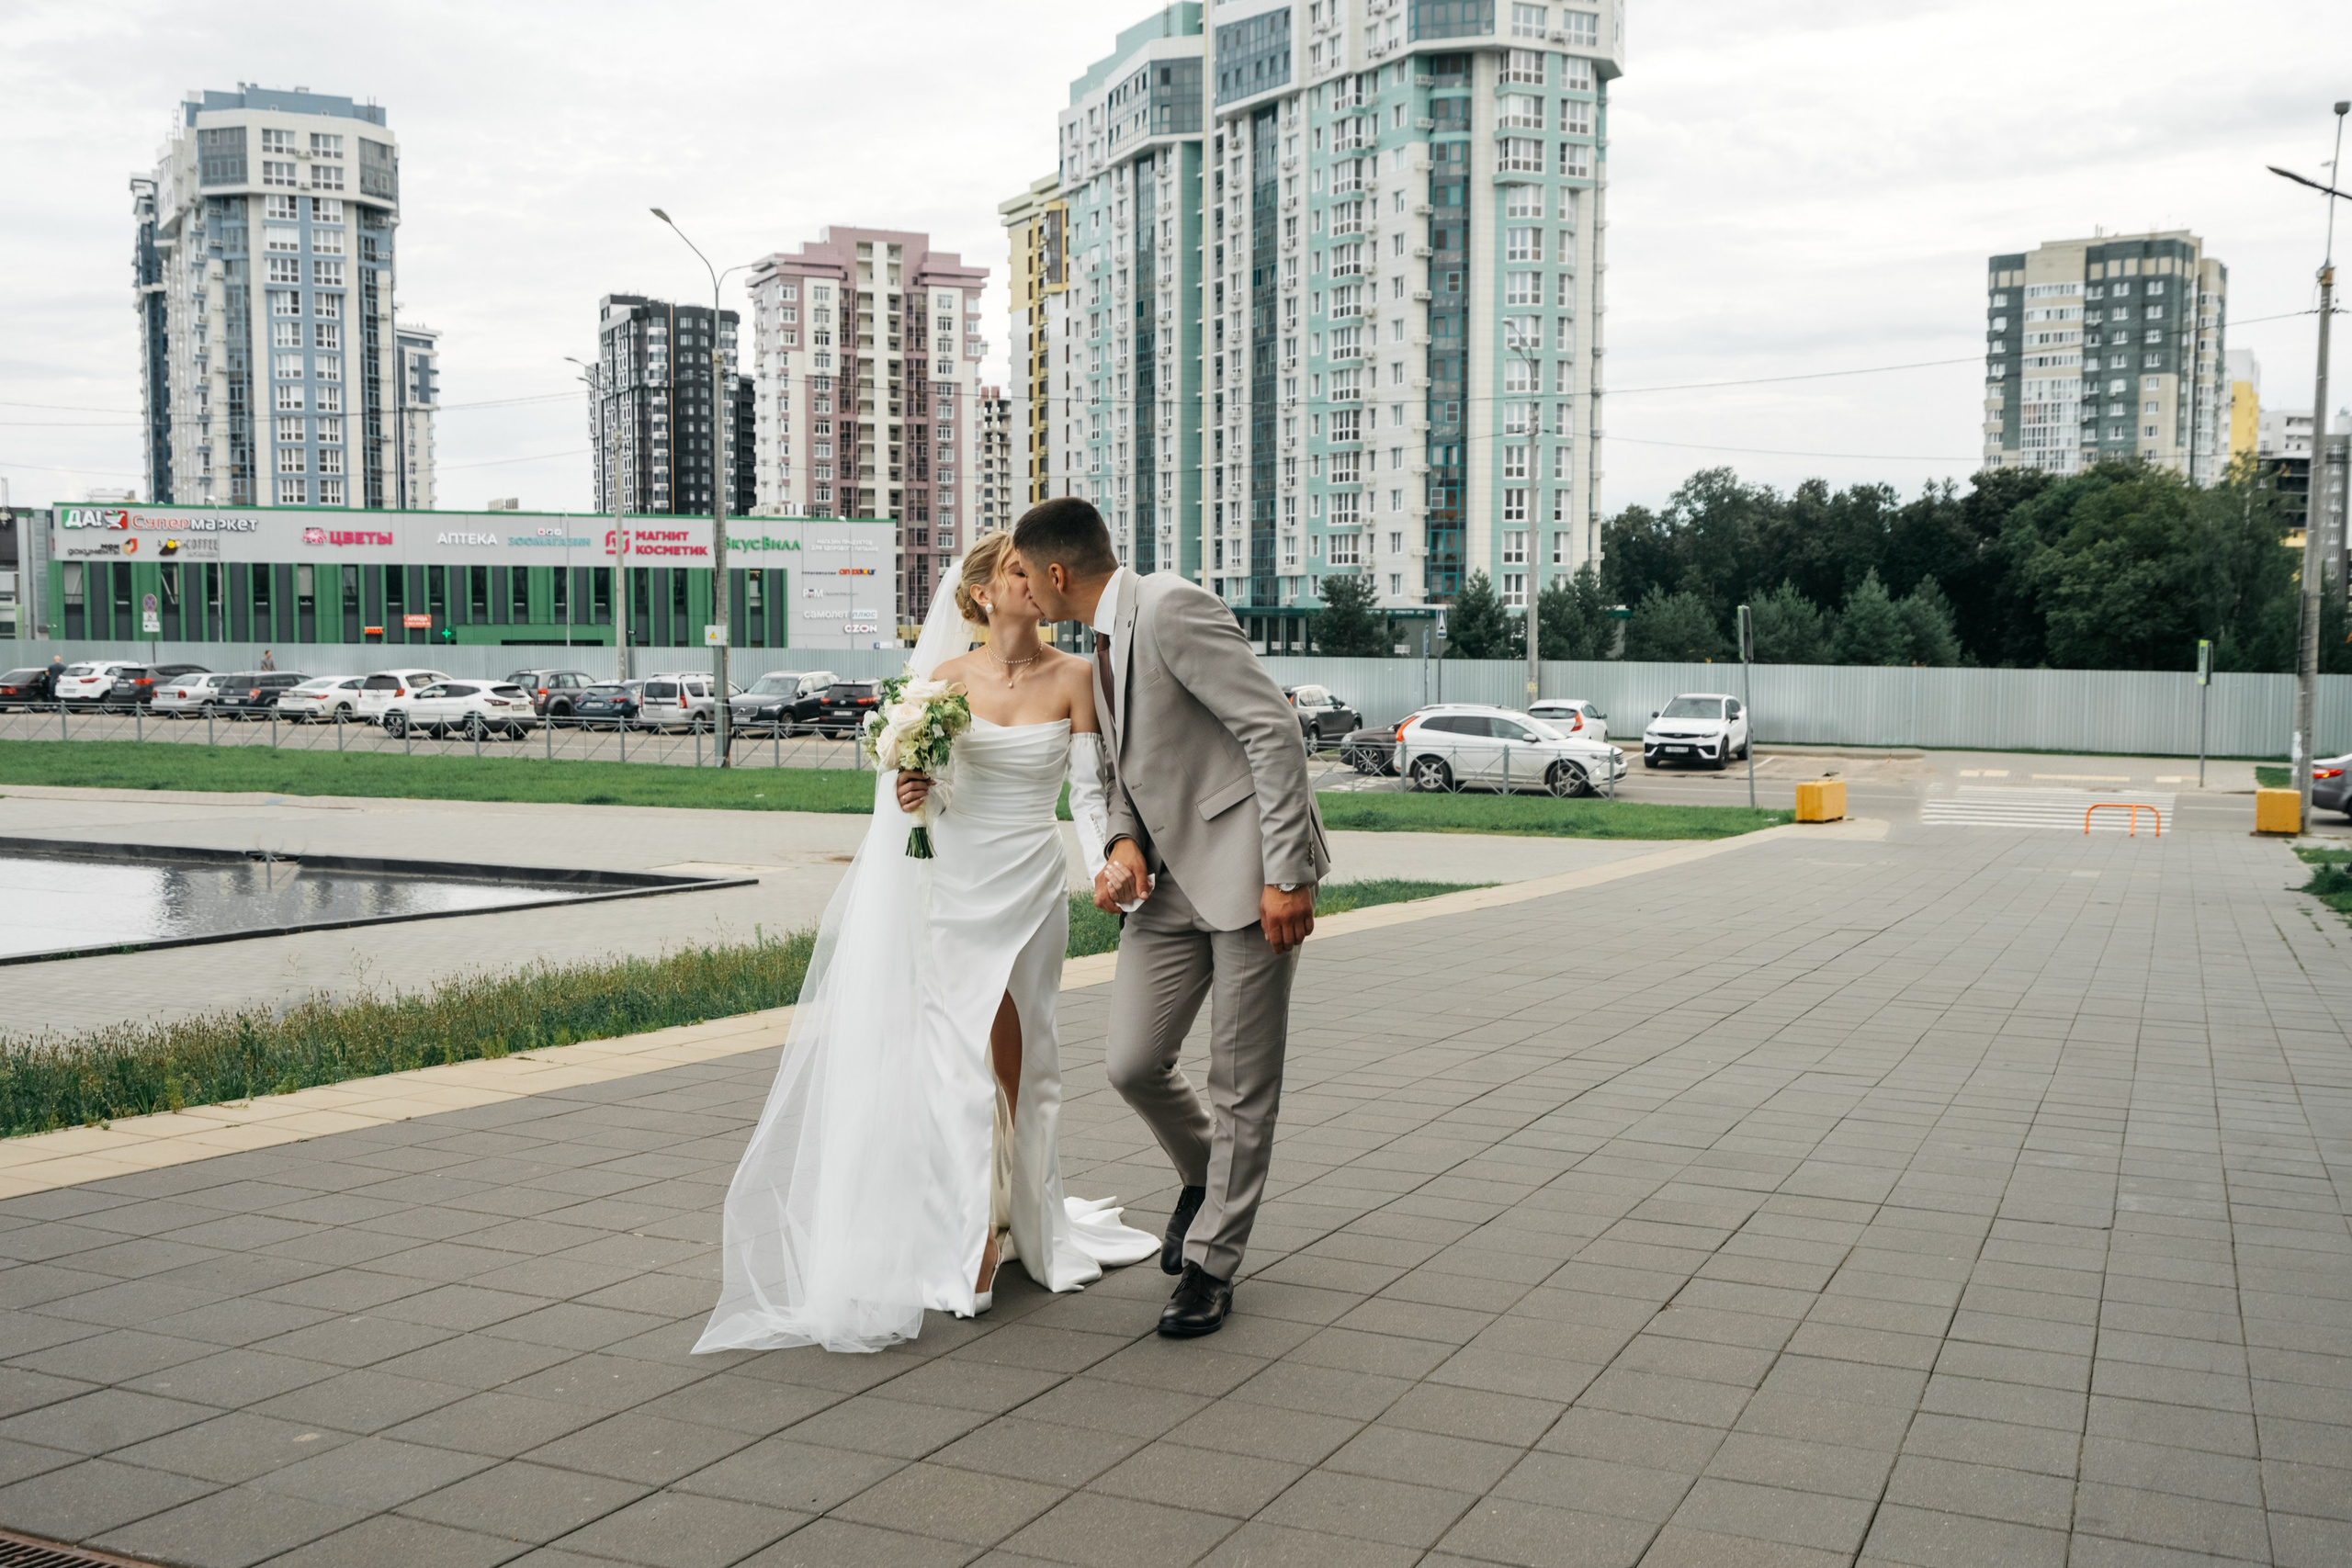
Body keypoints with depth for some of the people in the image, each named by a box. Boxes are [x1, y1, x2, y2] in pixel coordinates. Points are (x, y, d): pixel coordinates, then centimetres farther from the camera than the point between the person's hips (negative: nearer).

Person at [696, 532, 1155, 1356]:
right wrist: (913, 794, -16)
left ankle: (1019, 1229, 24)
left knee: (1015, 1062, 6)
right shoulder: (948, 676, 1)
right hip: (959, 886, 0)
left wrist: (1109, 868, -19)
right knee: (967, 1061, -5)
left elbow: (1089, 790, -4)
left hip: (1031, 886, 0)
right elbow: (936, 792, 6)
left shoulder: (1072, 677, -1)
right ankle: (975, 1248, 1)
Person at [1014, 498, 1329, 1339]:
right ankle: (1203, 1175, 30)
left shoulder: (1172, 609, -16)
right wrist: (1125, 846, -3)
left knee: (1242, 1085, 2)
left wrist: (1286, 874, -21)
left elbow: (1274, 730, -19)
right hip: (1171, 876, 8)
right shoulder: (1104, 646, 13)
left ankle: (1211, 1263, 15)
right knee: (1133, 1063, 2)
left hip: (1247, 873, -8)